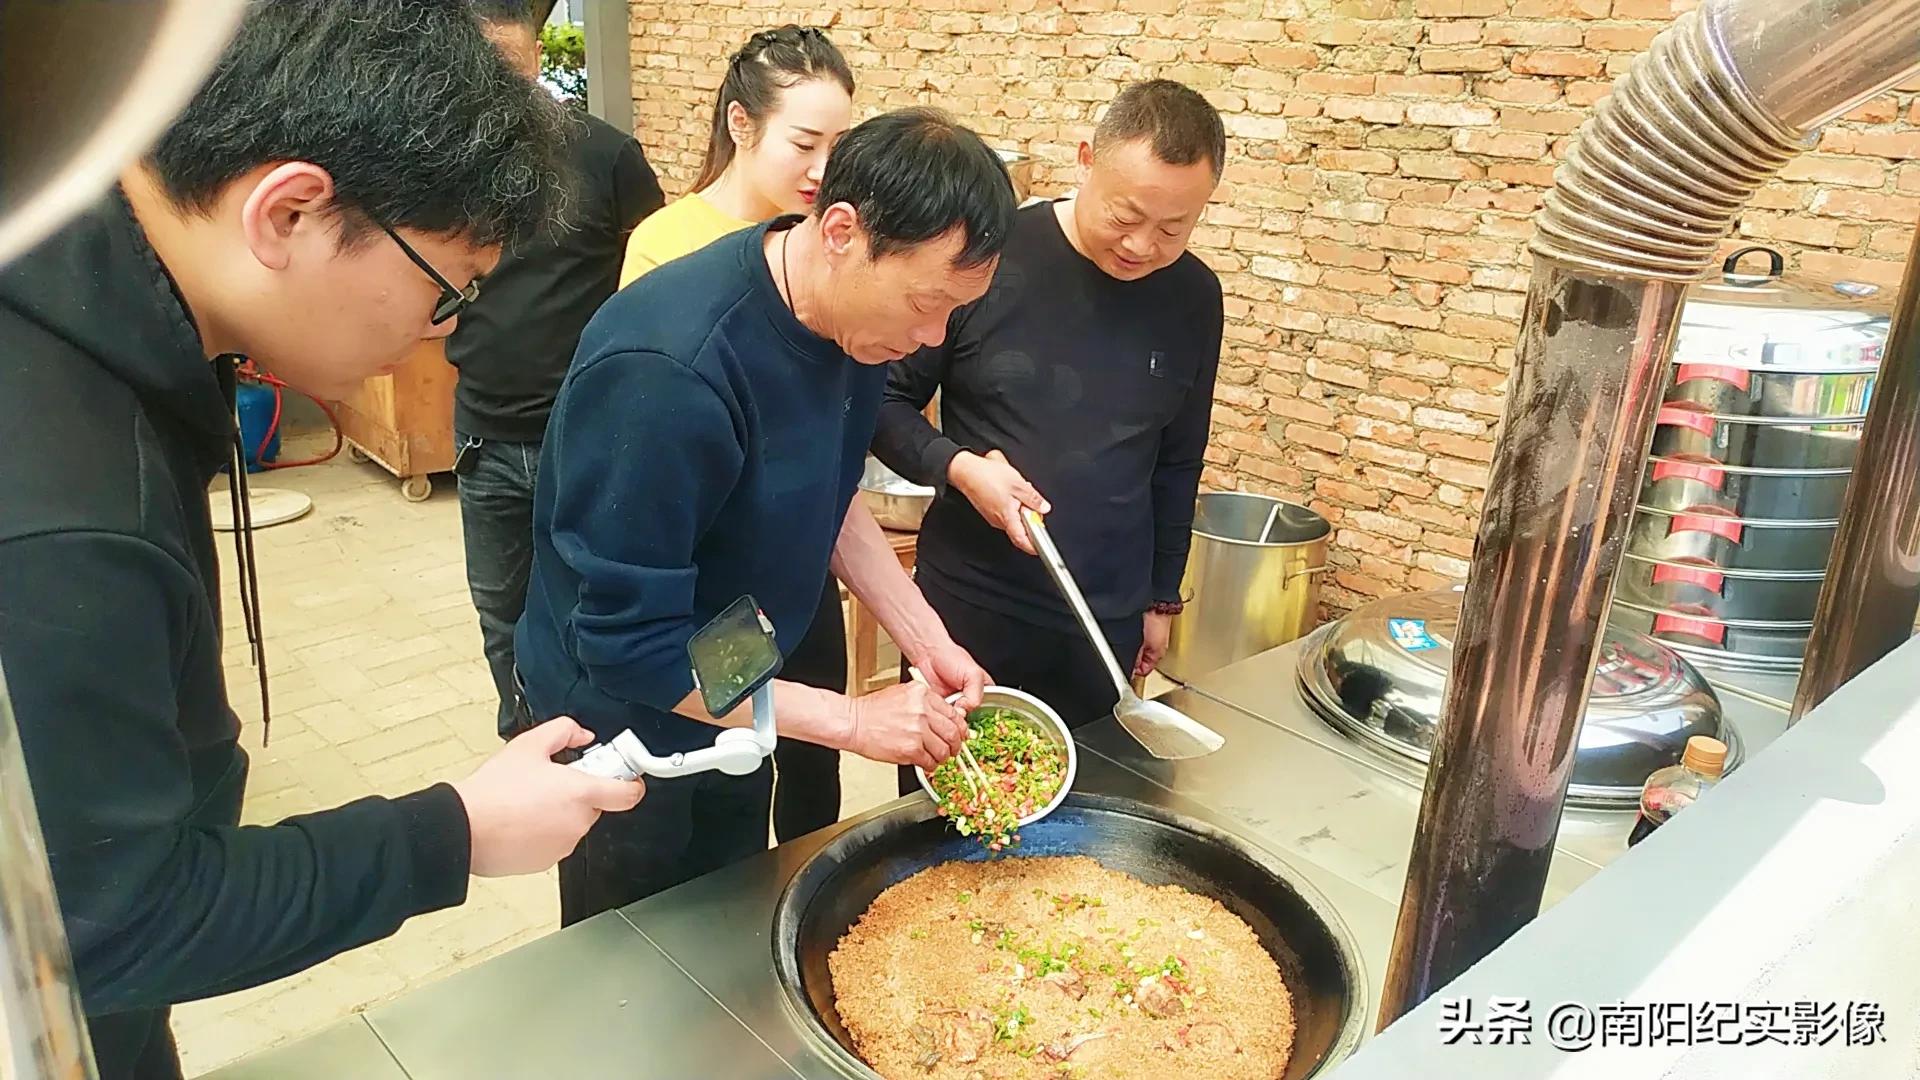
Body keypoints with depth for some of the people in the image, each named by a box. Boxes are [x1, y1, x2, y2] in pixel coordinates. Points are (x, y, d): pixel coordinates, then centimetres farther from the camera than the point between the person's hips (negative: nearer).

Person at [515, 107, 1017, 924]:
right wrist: (851, 719, -27)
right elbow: (629, 641, -31)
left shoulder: (858, 317, -11)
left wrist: (925, 641, -6)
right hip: (627, 725, -6)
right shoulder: (668, 371, -36)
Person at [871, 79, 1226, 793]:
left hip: (1106, 626, 3)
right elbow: (887, 403, -3)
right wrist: (956, 465, -21)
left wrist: (1161, 598, 15)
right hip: (967, 609, -2)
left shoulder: (1192, 298, 0)